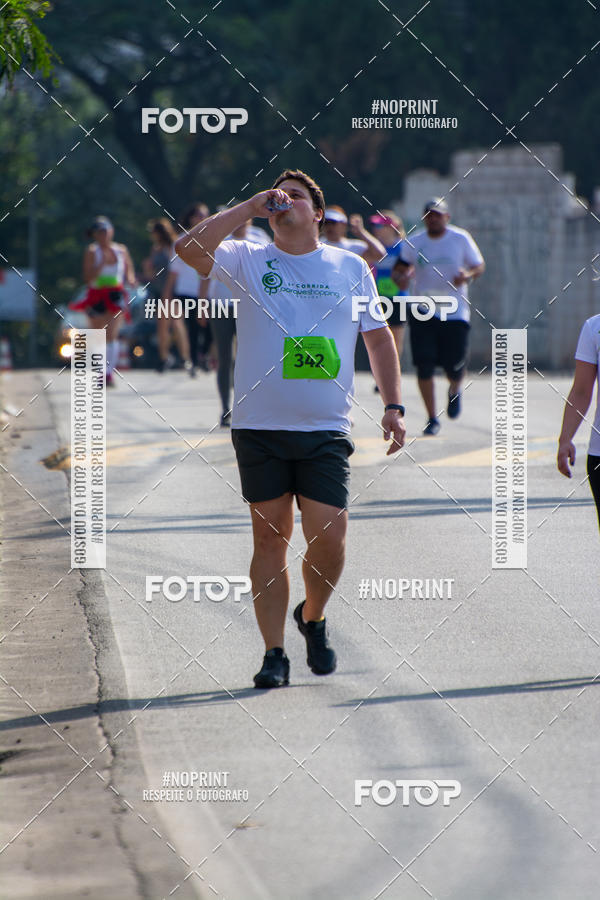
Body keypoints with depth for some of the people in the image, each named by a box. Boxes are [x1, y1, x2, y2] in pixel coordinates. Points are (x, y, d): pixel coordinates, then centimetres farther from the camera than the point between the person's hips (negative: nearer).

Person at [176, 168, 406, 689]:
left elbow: (379, 337, 16)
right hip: (259, 427, 0)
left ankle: (313, 618, 23)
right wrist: (251, 207, -9)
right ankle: (274, 654, 7)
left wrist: (393, 405, 7)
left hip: (326, 430, 0)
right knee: (270, 536, 1)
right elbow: (190, 249, -12)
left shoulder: (351, 268, 11)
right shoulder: (248, 261, 5)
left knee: (329, 537, -7)